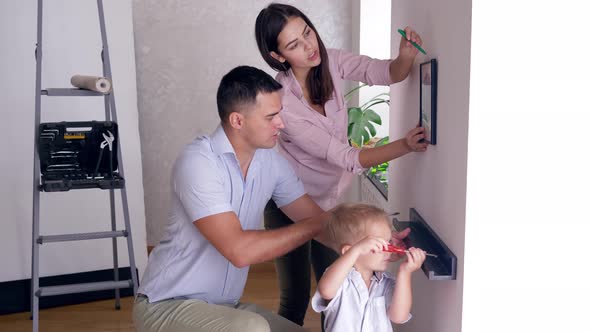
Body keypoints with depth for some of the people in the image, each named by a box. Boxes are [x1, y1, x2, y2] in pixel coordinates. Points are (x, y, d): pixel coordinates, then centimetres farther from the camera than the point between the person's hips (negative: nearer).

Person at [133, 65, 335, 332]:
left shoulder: (270, 161, -3)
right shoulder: (198, 162, -24)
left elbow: (316, 218, 2)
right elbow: (239, 250, -31)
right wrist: (316, 225, -23)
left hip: (225, 306, 7)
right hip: (168, 305, -7)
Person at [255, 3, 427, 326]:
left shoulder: (330, 61, -13)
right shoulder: (282, 102, -29)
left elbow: (386, 73, -12)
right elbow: (345, 157, -29)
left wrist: (406, 56, -35)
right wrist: (404, 145, -39)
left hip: (327, 199, 6)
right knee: (295, 298, 7)